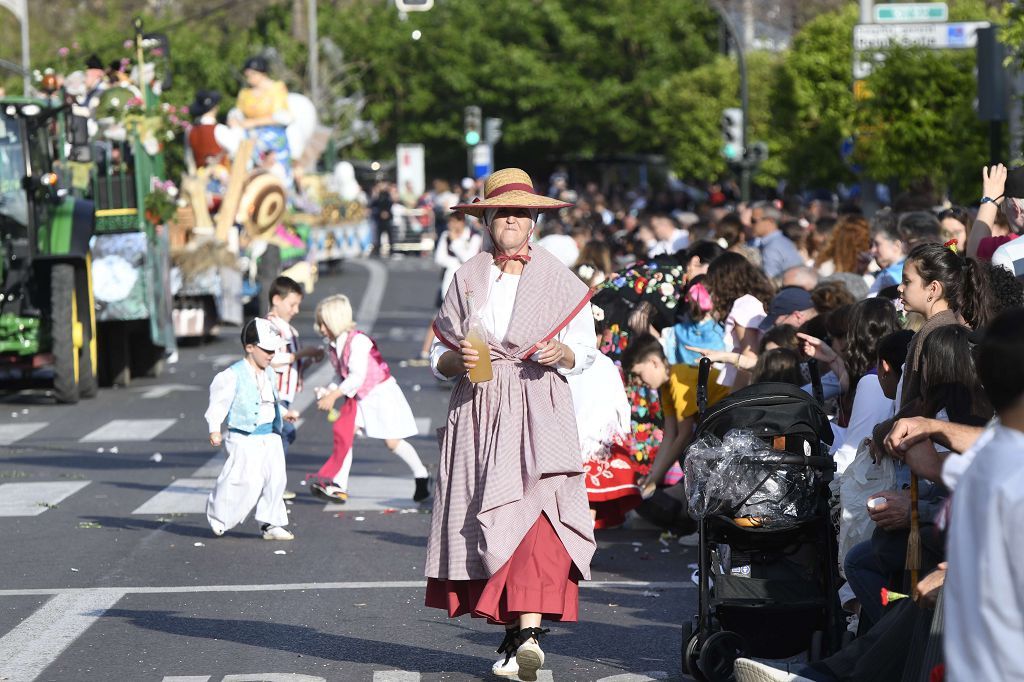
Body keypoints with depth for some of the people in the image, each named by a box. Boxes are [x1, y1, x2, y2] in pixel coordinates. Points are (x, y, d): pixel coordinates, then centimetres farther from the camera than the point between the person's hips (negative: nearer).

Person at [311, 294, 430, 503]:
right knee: (342, 432, -8)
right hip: (358, 397, 8)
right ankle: (339, 486, -6)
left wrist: (334, 395, -27)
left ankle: (421, 476, 20)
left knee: (392, 442, -1)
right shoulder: (333, 348, 2)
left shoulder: (358, 341, -24)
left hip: (380, 392, -8)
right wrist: (327, 392, -7)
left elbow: (357, 377, -28)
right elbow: (340, 377, 11)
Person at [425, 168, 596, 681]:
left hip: (540, 413, -2)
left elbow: (586, 352, 10)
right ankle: (513, 634, 8)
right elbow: (438, 357, 14)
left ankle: (528, 630, -30)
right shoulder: (467, 278, 12)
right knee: (486, 521, -3)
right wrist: (458, 360, -8)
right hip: (479, 413, 2)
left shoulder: (560, 281, 7)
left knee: (540, 510, -20)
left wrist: (562, 354, -12)